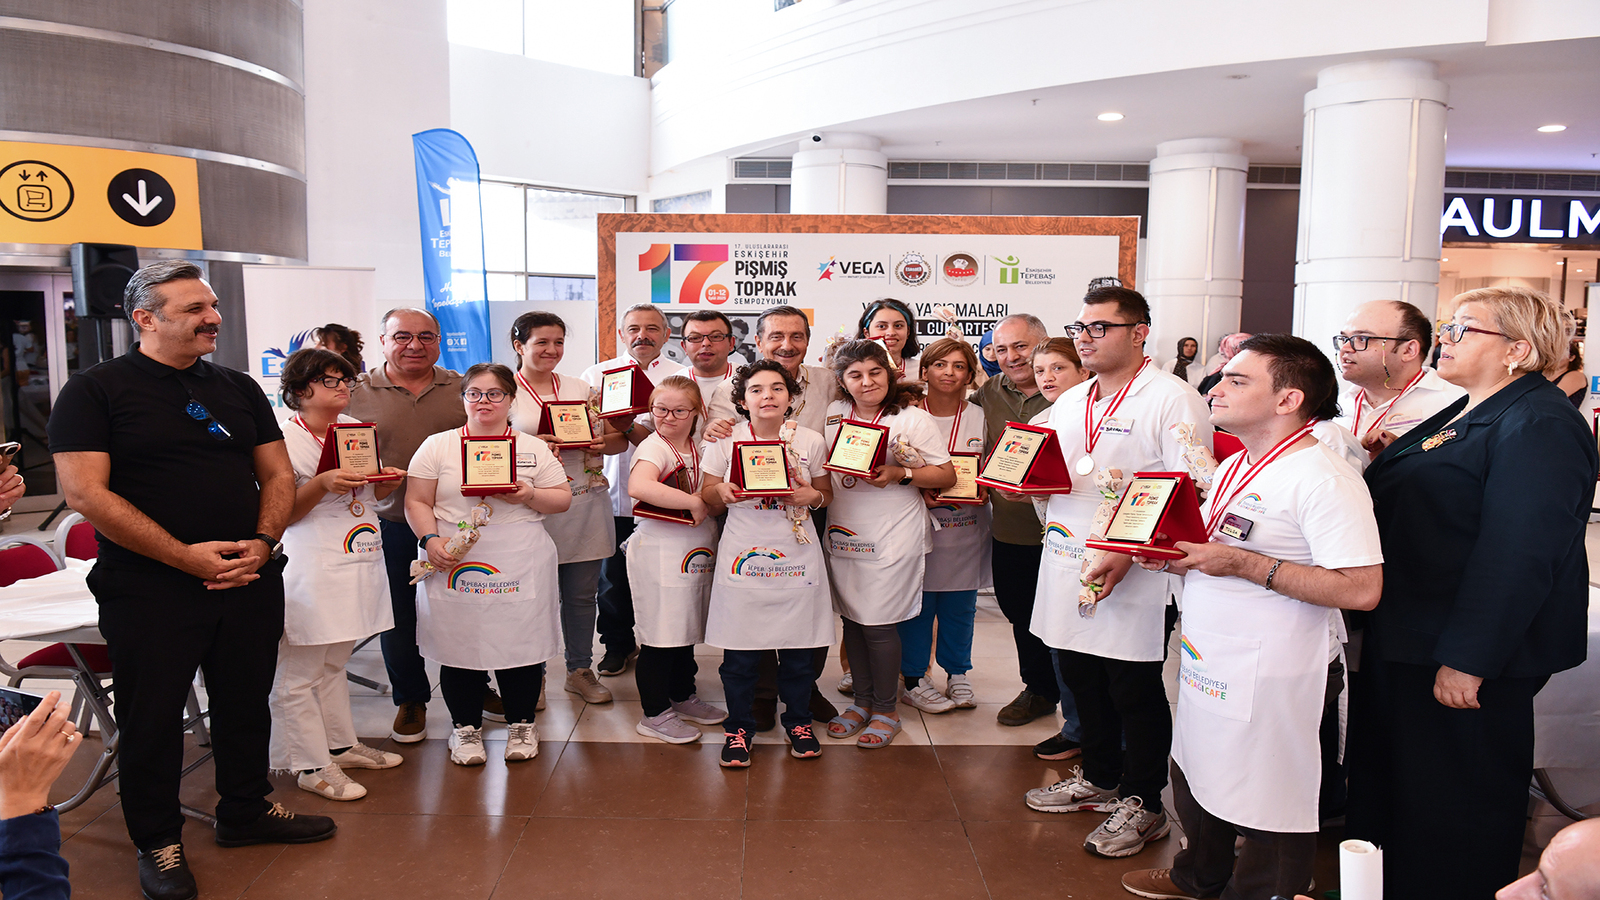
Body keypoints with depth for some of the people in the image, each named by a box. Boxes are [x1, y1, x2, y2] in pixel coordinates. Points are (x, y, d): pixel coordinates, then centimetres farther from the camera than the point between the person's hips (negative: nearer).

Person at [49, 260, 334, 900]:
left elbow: (278, 473, 12)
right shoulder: (94, 390, -5)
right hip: (148, 590, -4)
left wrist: (263, 542, -7)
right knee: (151, 717, 6)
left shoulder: (239, 388, 10)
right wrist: (186, 556, -19)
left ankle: (246, 811, 34)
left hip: (250, 579, 5)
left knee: (247, 702, 15)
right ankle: (158, 842, 25)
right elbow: (85, 492, -14)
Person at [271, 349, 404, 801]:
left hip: (357, 561, 7)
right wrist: (323, 483, -24)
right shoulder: (285, 436, -9)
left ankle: (341, 745, 29)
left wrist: (386, 483, 2)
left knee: (333, 663, 19)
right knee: (299, 672, -1)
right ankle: (312, 766, 8)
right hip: (311, 571, -7)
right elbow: (280, 513, -11)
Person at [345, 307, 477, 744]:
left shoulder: (462, 388, 5)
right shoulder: (357, 393, 1)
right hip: (389, 522, -1)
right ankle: (410, 699, 28)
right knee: (398, 616, 10)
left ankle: (475, 687, 32)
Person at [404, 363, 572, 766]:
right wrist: (430, 539, -12)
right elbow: (417, 502, 4)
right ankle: (466, 727, 22)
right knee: (459, 644, 4)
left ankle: (521, 724, 22)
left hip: (520, 565, 0)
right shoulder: (437, 447, 8)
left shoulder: (534, 449, 9)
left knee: (521, 641, 3)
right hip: (454, 565, 0)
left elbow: (563, 499, 8)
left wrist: (529, 496, -11)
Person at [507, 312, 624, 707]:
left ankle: (580, 670, 25)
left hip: (587, 504, 4)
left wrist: (605, 443, -6)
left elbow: (617, 437, 16)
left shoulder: (583, 389, 13)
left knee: (582, 593, 10)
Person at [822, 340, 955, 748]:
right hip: (843, 532, 5)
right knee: (852, 617, 11)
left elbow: (947, 475, -6)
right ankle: (862, 699, 28)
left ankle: (886, 710, 16)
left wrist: (900, 475, -19)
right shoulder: (833, 414, 7)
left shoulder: (914, 419, -7)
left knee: (878, 623, -2)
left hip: (892, 537, -5)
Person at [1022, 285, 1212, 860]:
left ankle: (1142, 803, 21)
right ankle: (1099, 778, 37)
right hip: (1067, 568, 7)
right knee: (1080, 679, 17)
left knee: (1135, 693, 4)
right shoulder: (1069, 403, 15)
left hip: (1134, 577, -7)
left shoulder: (1172, 399, -10)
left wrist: (1127, 554, -24)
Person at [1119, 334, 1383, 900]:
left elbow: (1362, 588, -26)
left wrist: (1245, 565, -25)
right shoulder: (1233, 469, 12)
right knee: (1196, 778, 24)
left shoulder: (1322, 478, -18)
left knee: (1267, 806, 5)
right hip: (1206, 661, 10)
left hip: (1273, 677, -10)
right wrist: (1168, 553, 1)